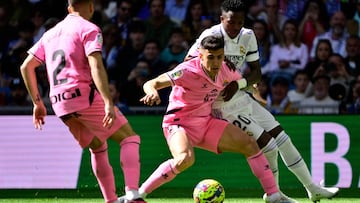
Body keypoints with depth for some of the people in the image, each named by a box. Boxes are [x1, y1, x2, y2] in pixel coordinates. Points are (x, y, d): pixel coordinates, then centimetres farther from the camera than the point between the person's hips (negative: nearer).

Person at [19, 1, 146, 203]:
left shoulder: (51, 33, 21)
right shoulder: (89, 29, -1)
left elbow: (26, 67, 20)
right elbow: (96, 66, -16)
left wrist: (37, 102, 24)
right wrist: (108, 103, -23)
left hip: (60, 104, 7)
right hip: (85, 95, -7)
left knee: (98, 147, 22)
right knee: (129, 138, -2)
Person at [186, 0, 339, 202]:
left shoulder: (248, 37, 2)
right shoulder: (211, 36, -17)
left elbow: (256, 72, 2)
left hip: (241, 96, 7)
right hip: (226, 104, -7)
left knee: (281, 137, 9)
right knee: (268, 146, -11)